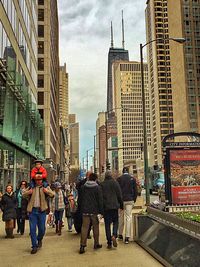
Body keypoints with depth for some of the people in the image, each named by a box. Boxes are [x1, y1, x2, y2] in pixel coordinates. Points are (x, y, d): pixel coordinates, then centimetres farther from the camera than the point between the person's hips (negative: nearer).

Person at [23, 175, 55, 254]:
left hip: (41, 210, -1)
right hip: (32, 210, 1)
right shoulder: (31, 187, 10)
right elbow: (23, 195, 9)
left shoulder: (45, 187, 6)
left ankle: (39, 239, 37)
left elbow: (52, 195, -3)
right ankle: (34, 246, 12)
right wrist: (28, 192, -13)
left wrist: (47, 191, -23)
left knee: (42, 229, 6)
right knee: (32, 229, 1)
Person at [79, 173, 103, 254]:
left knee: (84, 227, 2)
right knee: (95, 226, 13)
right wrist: (101, 211, -1)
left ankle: (82, 245, -3)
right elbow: (100, 200, -7)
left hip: (85, 211, 2)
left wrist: (81, 209, 17)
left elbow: (80, 199, 9)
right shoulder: (98, 187, -6)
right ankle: (96, 244, 20)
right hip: (94, 211, -2)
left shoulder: (83, 187, 4)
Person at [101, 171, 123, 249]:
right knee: (115, 222, 14)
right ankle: (114, 236, -11)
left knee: (107, 224, 7)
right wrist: (121, 205, 10)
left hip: (105, 207, 1)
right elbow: (119, 195, 0)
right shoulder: (115, 183, -1)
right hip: (114, 206, 0)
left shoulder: (102, 184, 0)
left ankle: (109, 243, 7)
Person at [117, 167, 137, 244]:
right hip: (130, 200, 0)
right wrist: (134, 200, 12)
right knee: (128, 217, -1)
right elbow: (135, 191, 4)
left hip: (121, 200, 0)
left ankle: (120, 235, 20)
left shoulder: (119, 179, 0)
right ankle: (127, 237, -5)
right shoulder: (132, 179, 2)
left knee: (121, 217, 12)